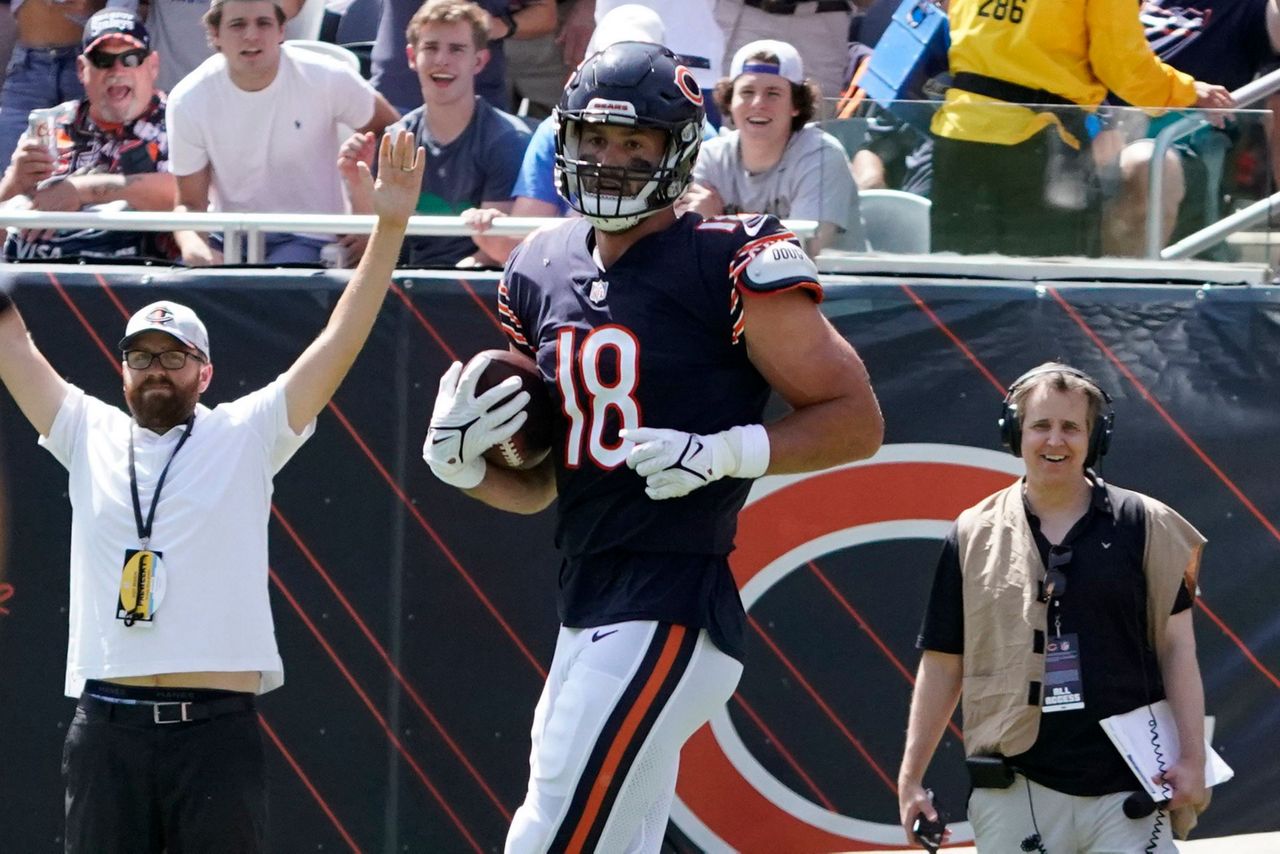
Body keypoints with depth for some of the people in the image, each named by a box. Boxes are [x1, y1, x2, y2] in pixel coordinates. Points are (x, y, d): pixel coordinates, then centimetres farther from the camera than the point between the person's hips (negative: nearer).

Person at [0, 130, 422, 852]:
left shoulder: (246, 435, 8)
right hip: (107, 728, 2)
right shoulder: (90, 435, 15)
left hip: (217, 729, -2)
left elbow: (340, 342, 2)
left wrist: (390, 227, -6)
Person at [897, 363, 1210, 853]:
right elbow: (942, 664, 11)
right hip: (1016, 791, 1)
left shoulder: (1143, 526, 6)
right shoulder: (974, 536, 9)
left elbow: (1176, 648, 5)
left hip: (1128, 791, -1)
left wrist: (1192, 758, -3)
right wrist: (910, 779, 8)